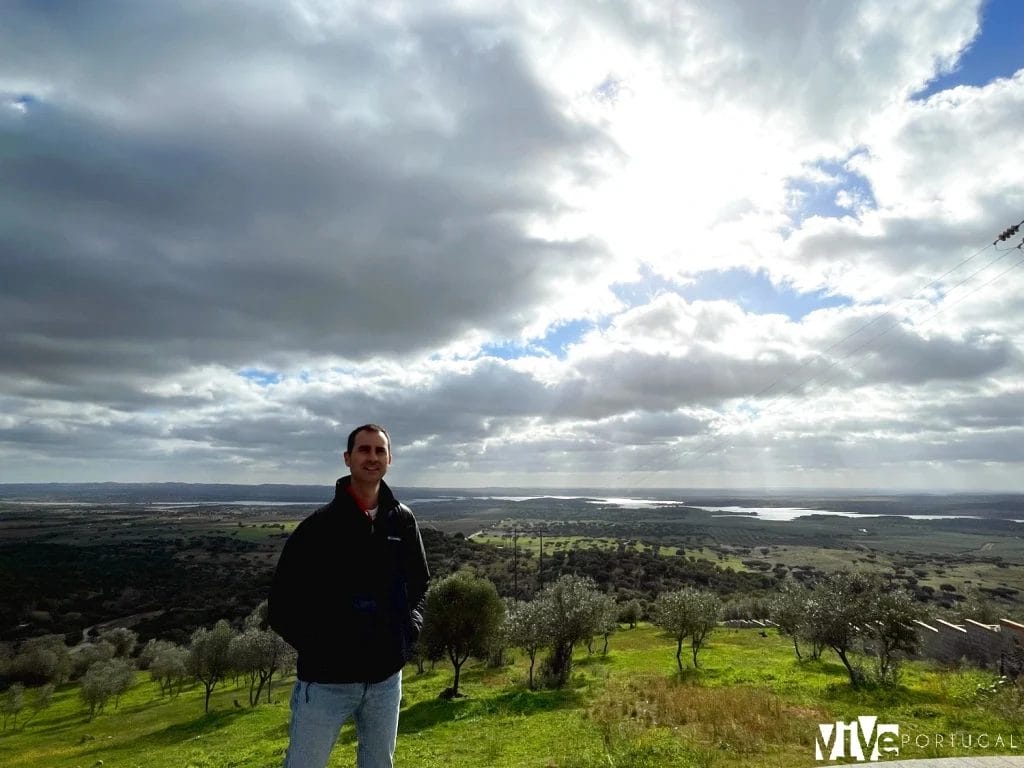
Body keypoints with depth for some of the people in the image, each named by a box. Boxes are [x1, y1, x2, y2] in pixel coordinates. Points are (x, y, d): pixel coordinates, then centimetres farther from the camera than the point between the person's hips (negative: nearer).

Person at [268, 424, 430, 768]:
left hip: (386, 678, 4)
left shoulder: (403, 520, 0)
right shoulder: (319, 525, -12)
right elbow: (281, 605, -7)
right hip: (326, 681, -3)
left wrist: (411, 626, 0)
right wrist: (316, 648, -13)